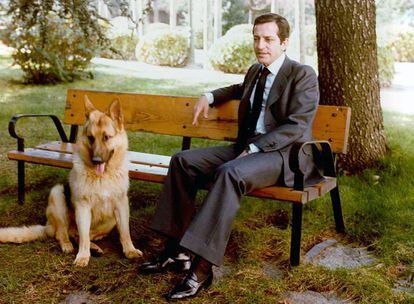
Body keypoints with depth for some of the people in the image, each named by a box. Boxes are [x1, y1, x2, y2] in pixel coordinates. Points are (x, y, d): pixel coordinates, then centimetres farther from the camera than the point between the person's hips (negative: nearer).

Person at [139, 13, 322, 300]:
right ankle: (178, 249, -9)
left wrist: (253, 149, -22)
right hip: (248, 147, 8)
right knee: (183, 161, -8)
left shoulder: (303, 75, -6)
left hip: (286, 154, -8)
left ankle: (202, 267, -34)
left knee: (230, 173, -38)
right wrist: (210, 96, 26)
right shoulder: (255, 71, 18)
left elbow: (296, 126, -15)